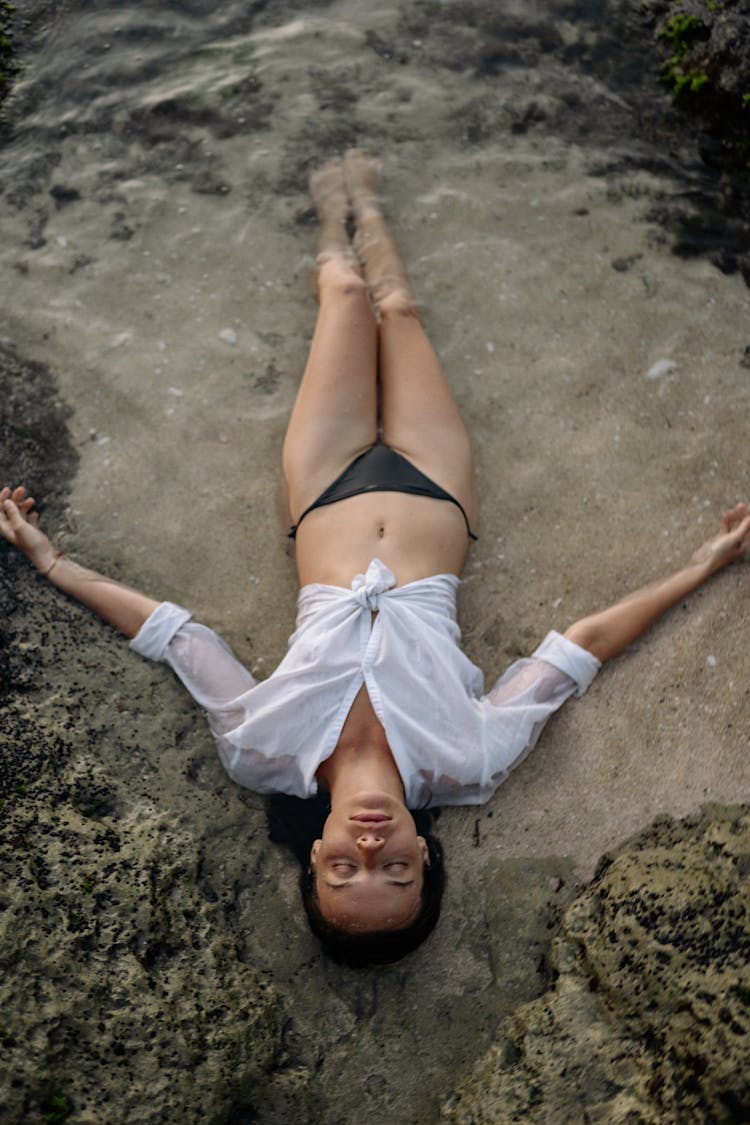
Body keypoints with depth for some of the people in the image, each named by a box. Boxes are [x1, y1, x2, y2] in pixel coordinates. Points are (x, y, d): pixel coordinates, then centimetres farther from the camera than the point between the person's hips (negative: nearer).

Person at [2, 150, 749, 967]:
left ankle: (342, 218, 55)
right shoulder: (464, 767, -33)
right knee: (394, 309, 16)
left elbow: (169, 631, -20)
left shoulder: (264, 756, -32)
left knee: (347, 296, 14)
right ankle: (360, 208, 55)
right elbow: (582, 645, -23)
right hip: (431, 495, 0)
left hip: (333, 495, 0)